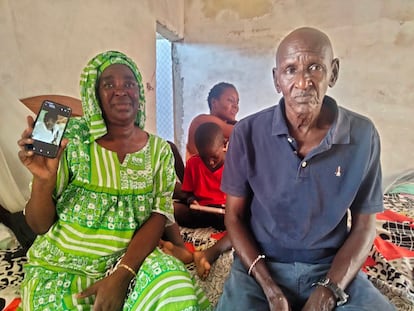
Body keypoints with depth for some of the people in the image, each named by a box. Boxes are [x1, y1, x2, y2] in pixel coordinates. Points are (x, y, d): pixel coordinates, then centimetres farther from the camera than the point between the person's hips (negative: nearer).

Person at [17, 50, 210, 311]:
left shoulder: (159, 150, -3)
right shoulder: (71, 139, -9)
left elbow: (158, 217, -7)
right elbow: (40, 225, -6)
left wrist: (121, 275, -19)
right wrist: (43, 180, -26)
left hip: (130, 260, 1)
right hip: (61, 269, 0)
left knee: (175, 284, -24)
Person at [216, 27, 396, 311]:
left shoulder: (363, 135, -8)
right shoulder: (248, 133, -11)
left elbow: (364, 226, 1)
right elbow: (234, 216, -3)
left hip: (333, 268, 2)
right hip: (260, 266, -1)